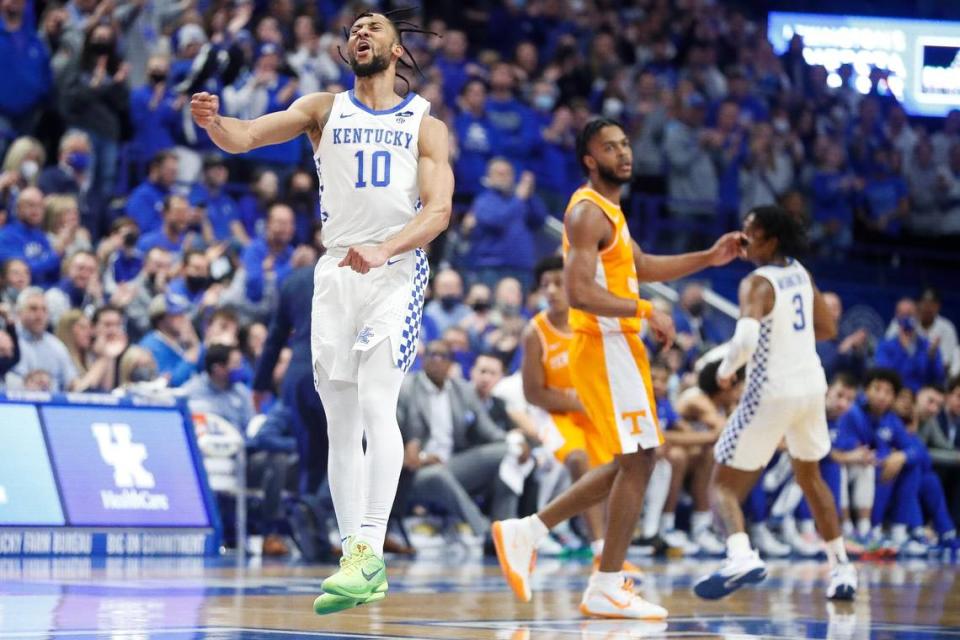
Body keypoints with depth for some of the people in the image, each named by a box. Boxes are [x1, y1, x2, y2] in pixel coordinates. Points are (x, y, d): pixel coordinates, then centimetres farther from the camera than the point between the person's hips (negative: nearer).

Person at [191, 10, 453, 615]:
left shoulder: (426, 125, 5)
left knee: (377, 405, -20)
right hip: (336, 271, 3)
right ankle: (358, 561, 10)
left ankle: (369, 550, -24)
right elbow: (245, 136, -2)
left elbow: (438, 209, -7)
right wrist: (213, 122, -26)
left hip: (398, 271, -3)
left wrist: (382, 250, -25)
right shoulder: (324, 109, 11)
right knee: (341, 423, 4)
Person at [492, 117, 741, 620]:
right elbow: (579, 293, -25)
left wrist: (709, 259, 24)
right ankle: (606, 590, -6)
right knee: (637, 462, -10)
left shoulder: (608, 210, 17)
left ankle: (525, 533, 18)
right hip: (604, 347, -10)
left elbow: (641, 267, 30)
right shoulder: (587, 212, -15)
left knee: (630, 465, 14)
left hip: (619, 346, 10)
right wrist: (645, 312, -22)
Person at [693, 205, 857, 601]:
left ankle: (741, 554, -32)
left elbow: (746, 338, -30)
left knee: (724, 484, -4)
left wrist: (726, 369, -12)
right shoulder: (801, 274, 7)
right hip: (811, 385, 7)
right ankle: (841, 567, 28)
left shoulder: (757, 284, -16)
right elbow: (827, 329, 18)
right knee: (809, 476, 29)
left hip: (772, 390, -7)